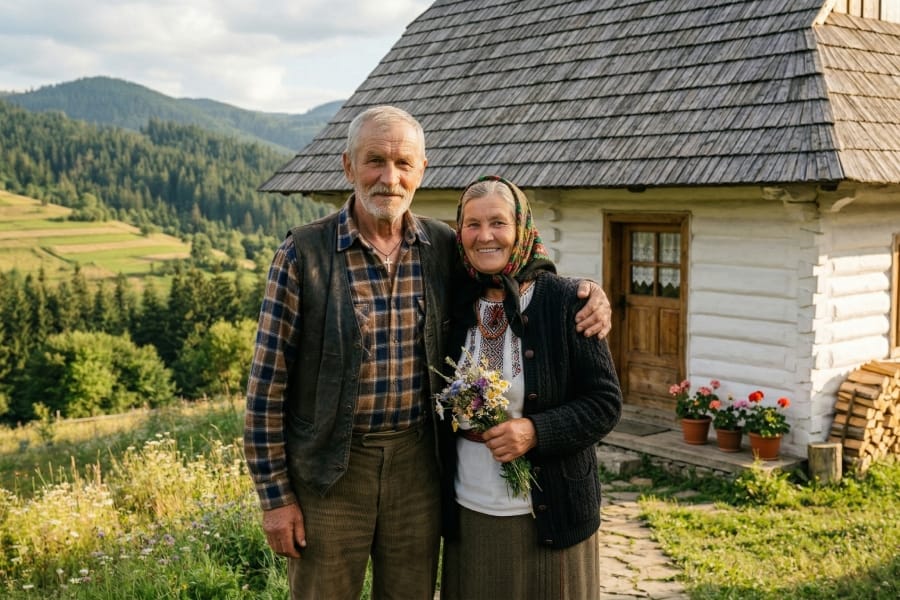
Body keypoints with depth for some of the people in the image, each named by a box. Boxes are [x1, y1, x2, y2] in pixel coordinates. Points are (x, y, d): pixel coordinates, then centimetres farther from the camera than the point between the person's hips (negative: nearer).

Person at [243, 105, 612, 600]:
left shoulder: (445, 248, 0)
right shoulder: (304, 253, -9)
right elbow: (267, 383, -7)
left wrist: (584, 290, -3)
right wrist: (275, 495, -7)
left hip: (417, 465, 3)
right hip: (332, 469, -3)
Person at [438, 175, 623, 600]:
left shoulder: (564, 302, -9)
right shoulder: (457, 305, 3)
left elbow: (605, 403, -8)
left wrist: (536, 432, -21)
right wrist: (461, 420, -6)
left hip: (547, 516, -3)